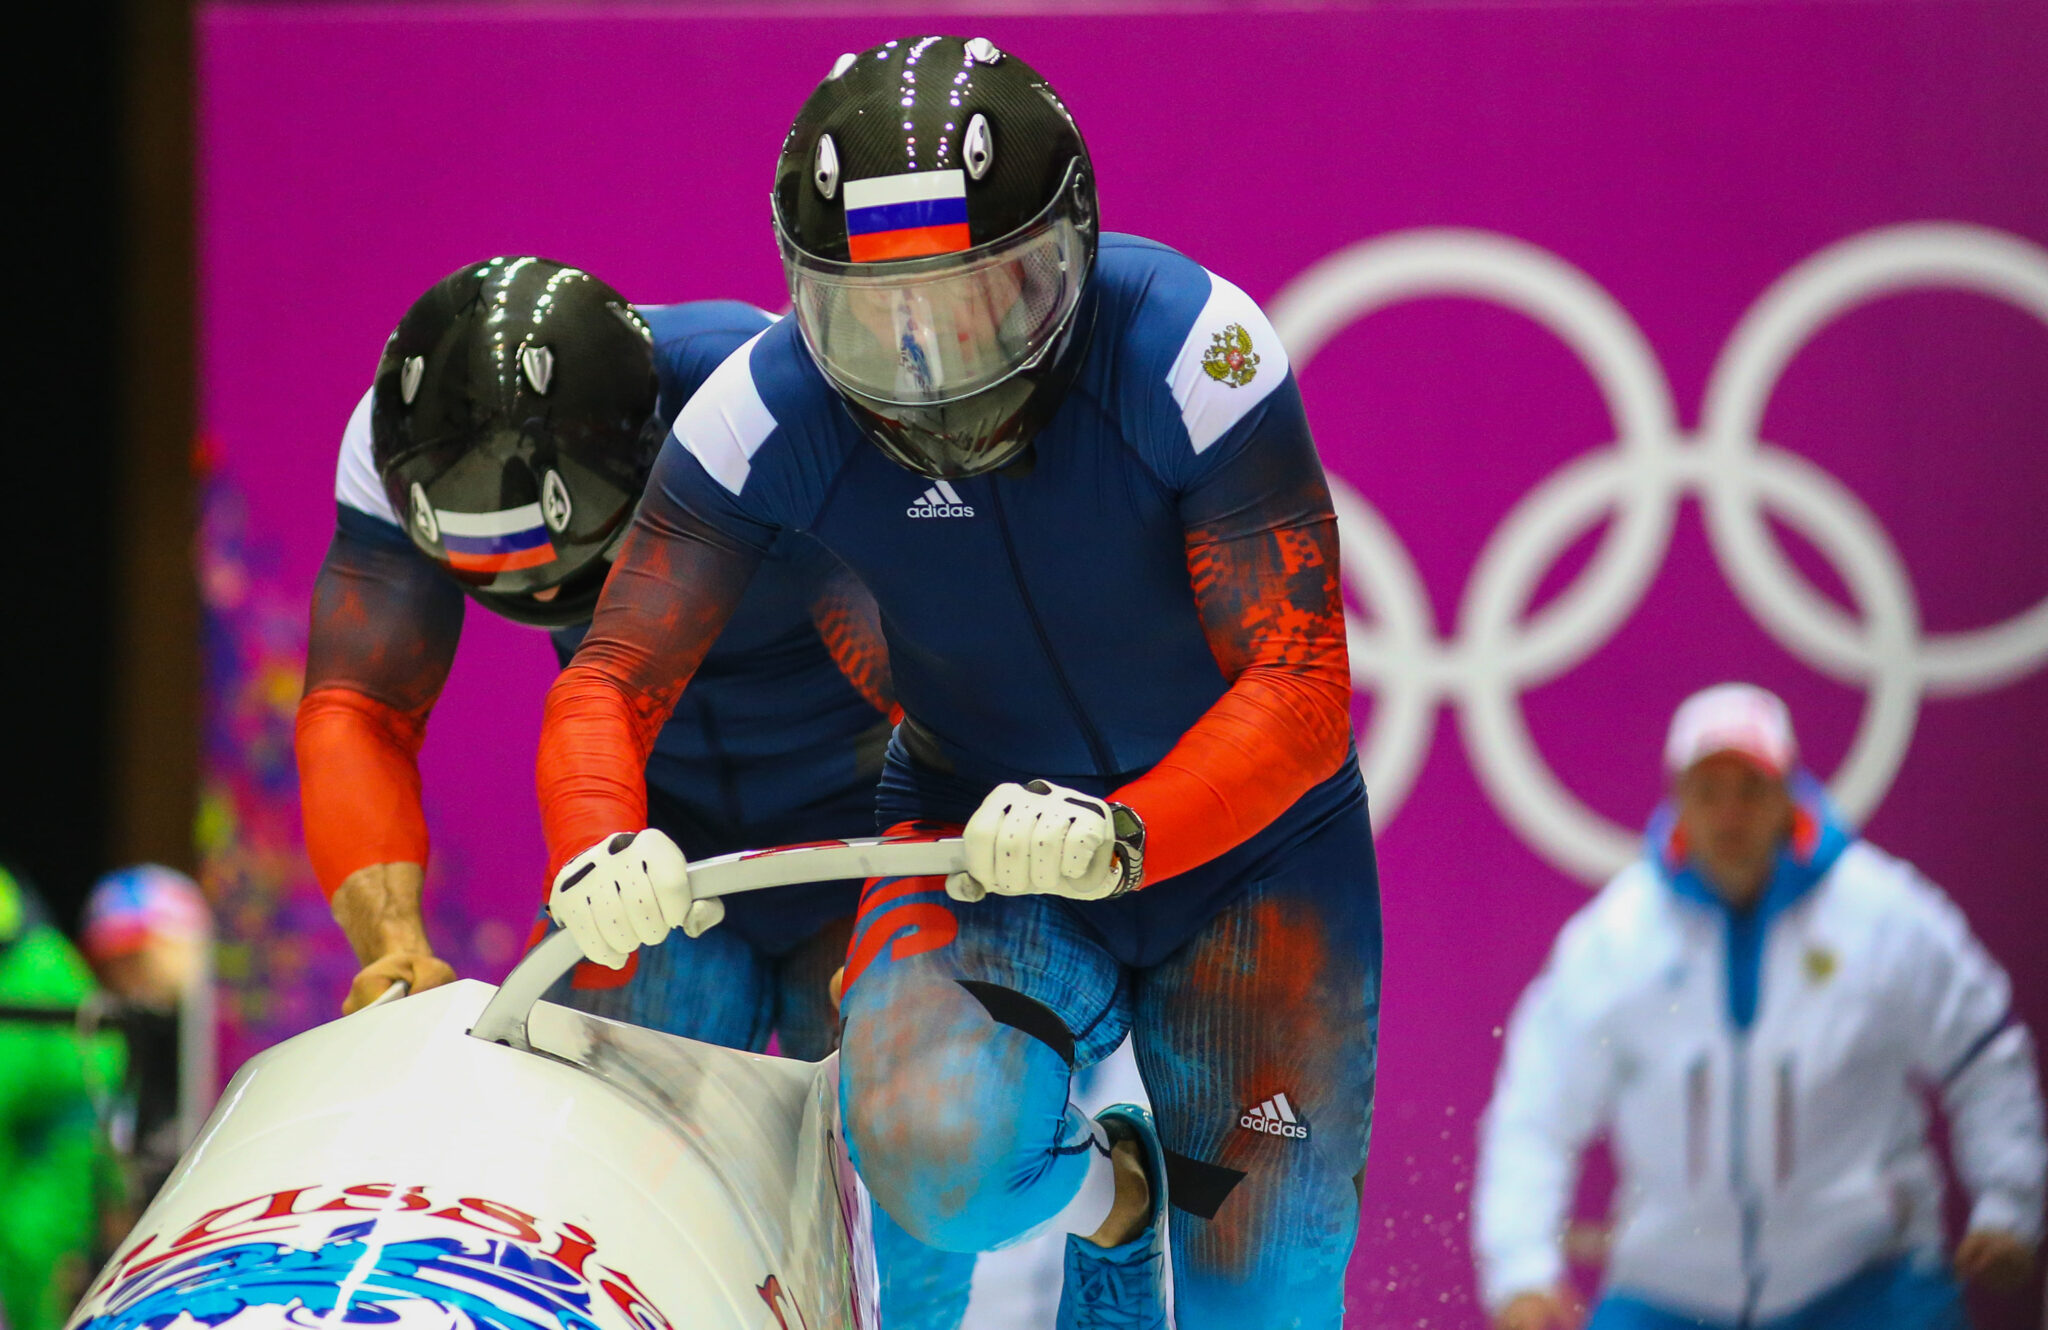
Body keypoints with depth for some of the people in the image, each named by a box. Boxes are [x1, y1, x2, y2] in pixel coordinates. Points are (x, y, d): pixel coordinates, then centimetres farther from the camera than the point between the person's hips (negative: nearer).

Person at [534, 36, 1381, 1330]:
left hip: (1245, 842, -1)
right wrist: (600, 851, -36)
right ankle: (1104, 1197, 5)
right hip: (980, 837, 1)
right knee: (936, 1150, -27)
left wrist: (1123, 832, -45)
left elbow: (1302, 689, -28)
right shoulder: (772, 410, -20)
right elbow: (612, 683, -14)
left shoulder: (1192, 349, -26)